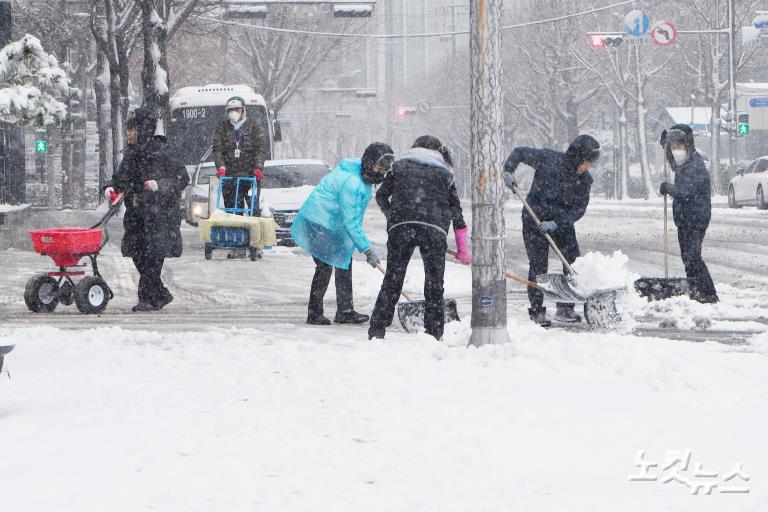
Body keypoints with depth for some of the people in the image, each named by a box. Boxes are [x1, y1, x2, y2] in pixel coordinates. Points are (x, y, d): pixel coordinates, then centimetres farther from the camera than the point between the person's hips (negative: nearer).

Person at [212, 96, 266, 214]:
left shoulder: (254, 127, 8)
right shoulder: (221, 128, 12)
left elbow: (260, 150, 1)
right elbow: (218, 150, 4)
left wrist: (258, 167, -14)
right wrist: (221, 166, -12)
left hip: (250, 173, -1)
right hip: (229, 175, 1)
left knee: (253, 206, -8)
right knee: (230, 205, -3)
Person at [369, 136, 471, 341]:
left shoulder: (400, 166, 18)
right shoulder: (445, 174, 18)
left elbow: (381, 196, 17)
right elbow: (456, 211, 16)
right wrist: (463, 249, 19)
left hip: (401, 226, 0)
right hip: (434, 230, 0)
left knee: (392, 280, 5)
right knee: (434, 282, 9)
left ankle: (377, 330, 1)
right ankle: (434, 331, 8)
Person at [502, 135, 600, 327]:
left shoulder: (584, 179, -10)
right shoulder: (548, 158, -18)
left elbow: (579, 209, -13)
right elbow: (519, 152, -5)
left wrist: (556, 223, -26)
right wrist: (508, 171, -22)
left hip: (562, 222, 3)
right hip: (535, 219, -3)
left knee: (574, 263, -4)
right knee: (538, 266, -5)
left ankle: (565, 308, 8)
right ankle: (537, 310, 5)